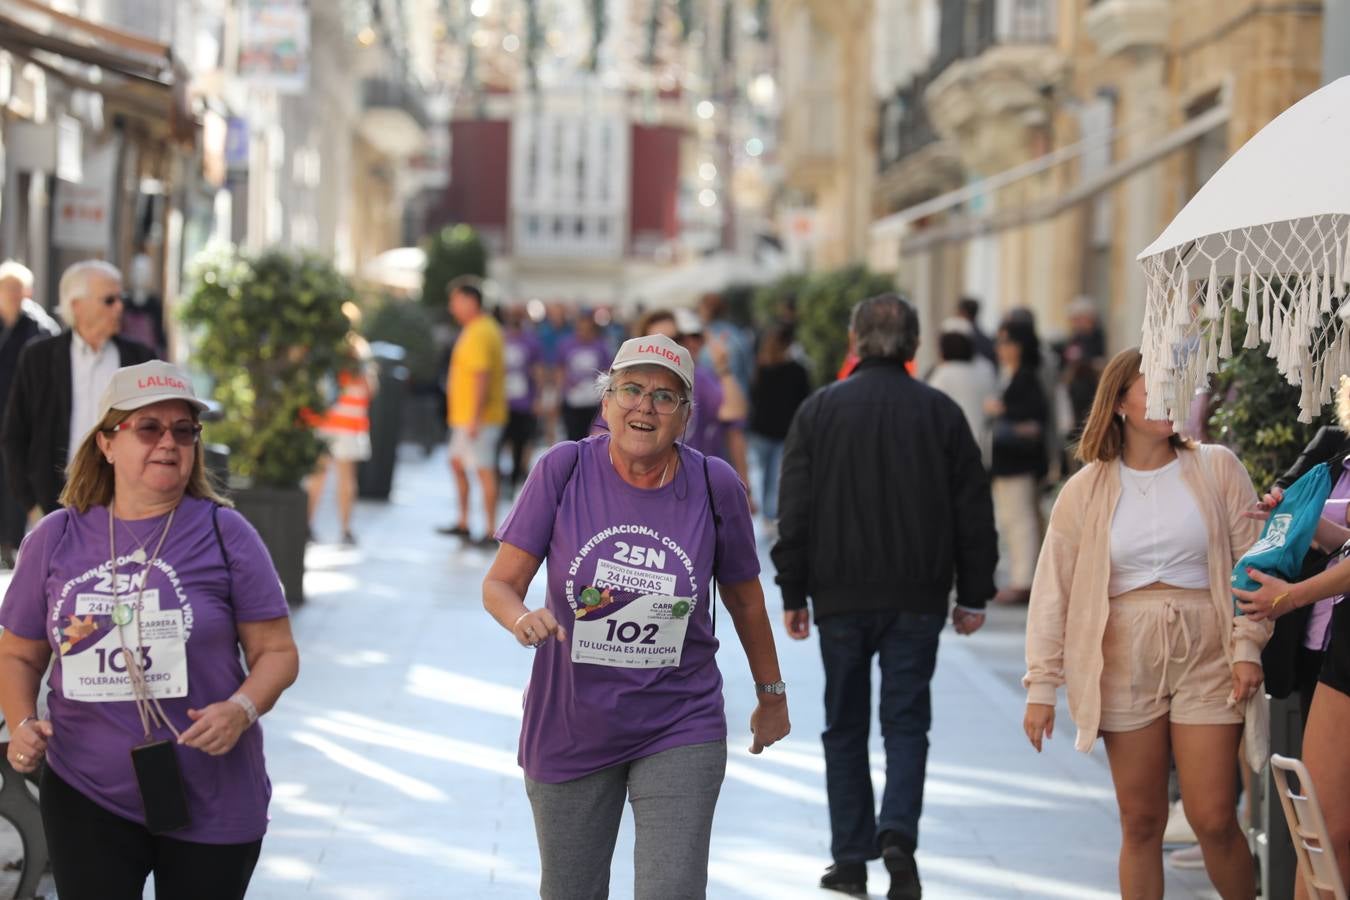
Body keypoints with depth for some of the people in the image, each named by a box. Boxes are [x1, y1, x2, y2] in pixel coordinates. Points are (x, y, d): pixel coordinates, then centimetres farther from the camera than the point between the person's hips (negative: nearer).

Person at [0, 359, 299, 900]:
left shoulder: (224, 534, -3)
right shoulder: (56, 539, 3)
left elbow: (277, 652, -2)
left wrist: (241, 710, -21)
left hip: (209, 805, -1)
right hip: (86, 797, 1)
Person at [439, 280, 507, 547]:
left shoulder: (479, 334, -18)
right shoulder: (487, 328, 16)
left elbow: (483, 377, -25)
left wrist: (476, 418, -26)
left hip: (477, 417, -11)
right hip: (465, 415, 11)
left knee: (484, 470, -9)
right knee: (457, 462, 19)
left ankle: (491, 533, -8)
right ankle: (463, 524, 26)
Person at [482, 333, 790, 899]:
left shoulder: (714, 485, -7)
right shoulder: (564, 470, -10)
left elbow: (744, 599, 8)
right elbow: (500, 584, -8)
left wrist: (771, 695, 19)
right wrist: (522, 619, -31)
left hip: (680, 734, -1)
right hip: (569, 731, 1)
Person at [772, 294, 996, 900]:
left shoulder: (820, 410, -1)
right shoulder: (942, 412, 1)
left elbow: (795, 509, -2)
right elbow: (974, 512, 3)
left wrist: (792, 594, 4)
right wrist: (974, 595, 10)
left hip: (842, 595, 0)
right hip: (917, 597, 0)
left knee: (845, 726, 10)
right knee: (906, 721, 5)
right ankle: (898, 833, -17)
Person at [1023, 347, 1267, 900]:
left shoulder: (1216, 469, 3)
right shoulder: (1086, 491, 4)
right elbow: (1052, 590, 4)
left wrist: (1247, 647, -8)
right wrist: (1041, 686, 0)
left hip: (1206, 662, -1)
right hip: (1126, 664, 1)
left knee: (1214, 820, -5)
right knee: (1141, 821, 5)